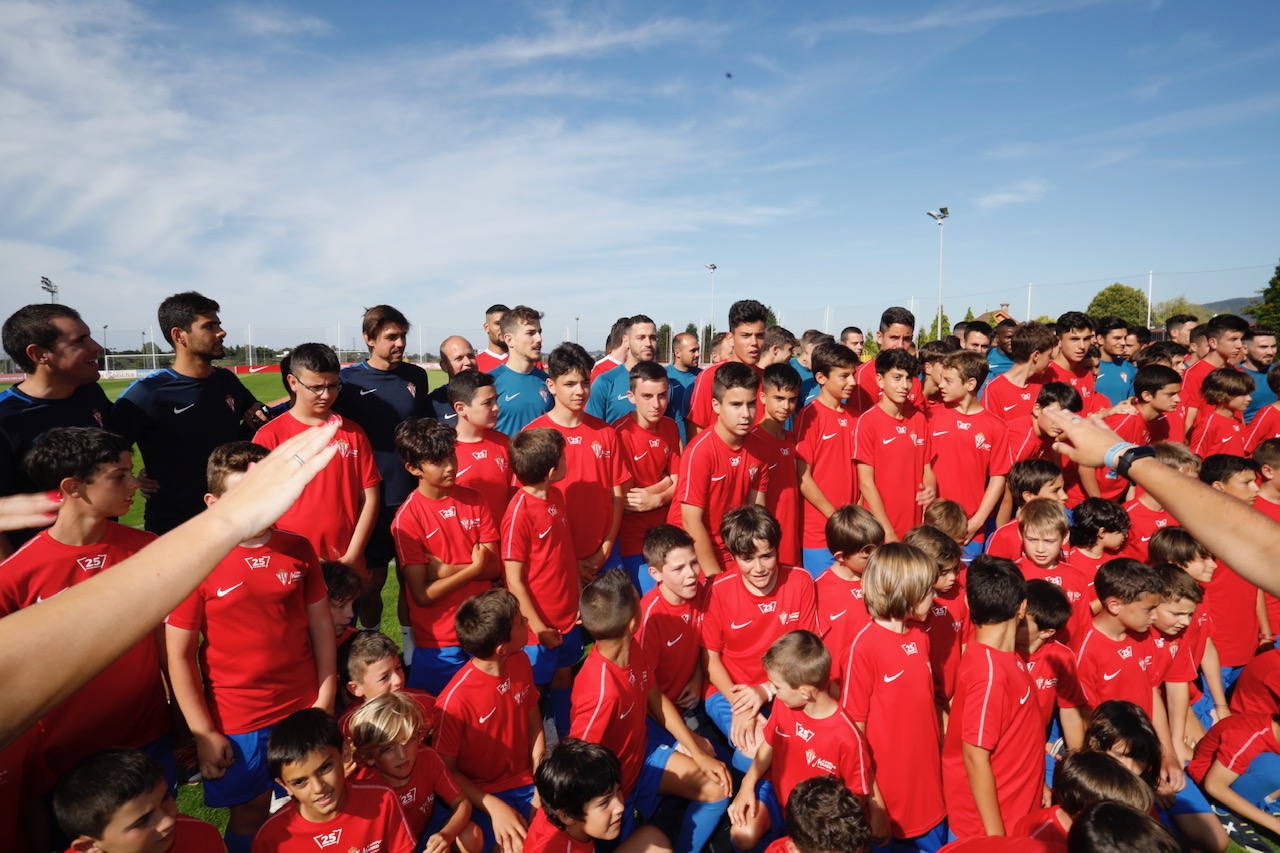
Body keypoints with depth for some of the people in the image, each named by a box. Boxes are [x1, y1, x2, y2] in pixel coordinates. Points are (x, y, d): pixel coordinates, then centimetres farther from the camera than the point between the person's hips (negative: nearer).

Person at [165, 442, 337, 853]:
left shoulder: (298, 549, -4)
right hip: (235, 723, -2)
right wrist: (203, 734, -7)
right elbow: (179, 655, -8)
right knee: (250, 815, 14)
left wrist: (326, 696, 0)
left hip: (303, 709, 2)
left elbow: (321, 622, 3)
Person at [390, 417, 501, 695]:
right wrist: (473, 569, -15)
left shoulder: (474, 500, -1)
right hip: (439, 642, -3)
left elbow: (495, 567, -4)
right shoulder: (407, 518, -13)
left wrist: (446, 570, -16)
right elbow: (422, 594, -14)